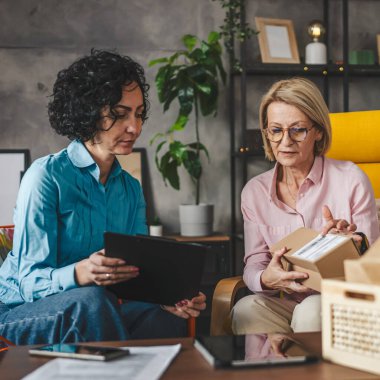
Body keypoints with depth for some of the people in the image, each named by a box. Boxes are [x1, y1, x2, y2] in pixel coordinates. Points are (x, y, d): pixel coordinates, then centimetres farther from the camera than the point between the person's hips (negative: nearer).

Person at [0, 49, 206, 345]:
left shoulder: (132, 189, 11)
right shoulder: (46, 176, -10)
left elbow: (139, 272, 4)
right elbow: (30, 281, -16)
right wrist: (79, 274, -38)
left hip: (93, 310, 5)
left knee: (169, 321, -25)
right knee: (90, 299, -36)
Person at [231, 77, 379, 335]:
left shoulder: (351, 180, -2)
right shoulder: (255, 192, 8)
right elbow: (254, 264, 5)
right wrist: (266, 279, -21)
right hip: (282, 303, 3)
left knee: (311, 311, -35)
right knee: (246, 309, -29)